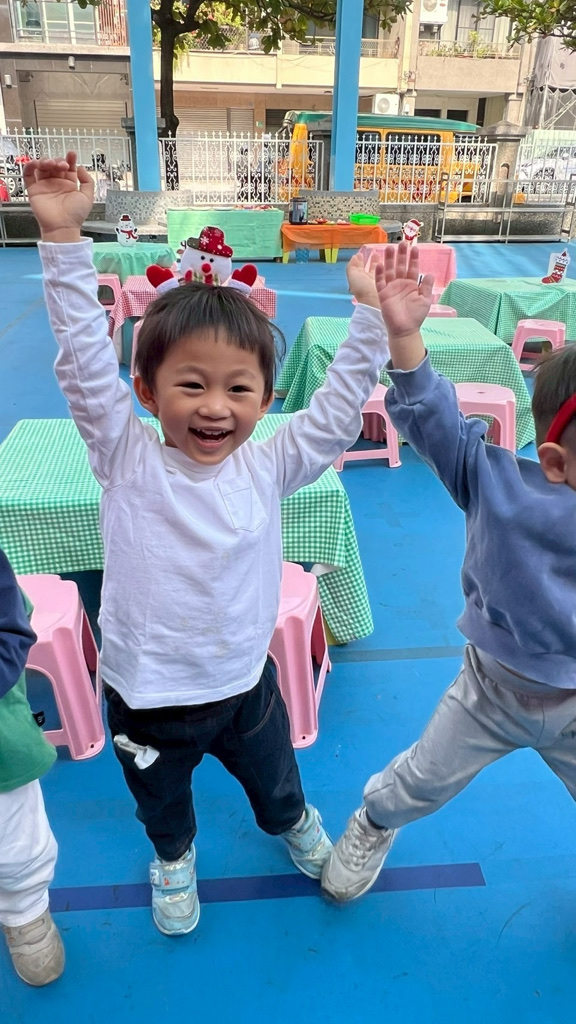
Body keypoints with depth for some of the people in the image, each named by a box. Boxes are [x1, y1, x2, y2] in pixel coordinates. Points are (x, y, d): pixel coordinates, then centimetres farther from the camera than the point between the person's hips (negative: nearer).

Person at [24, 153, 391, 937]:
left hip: (244, 683, 2)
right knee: (161, 801, 30)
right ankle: (174, 857, 65)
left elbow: (338, 411, -13)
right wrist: (64, 239, -31)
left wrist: (373, 316, -21)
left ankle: (294, 824, 67)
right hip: (146, 695, -1)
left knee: (274, 778, 31)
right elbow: (85, 358, -25)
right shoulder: (127, 459, -19)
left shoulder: (268, 467, -14)